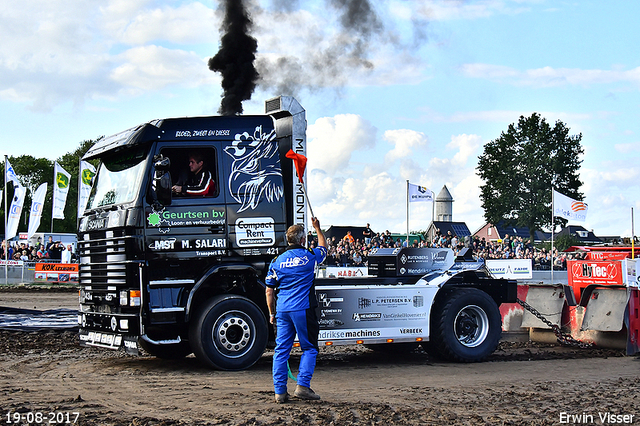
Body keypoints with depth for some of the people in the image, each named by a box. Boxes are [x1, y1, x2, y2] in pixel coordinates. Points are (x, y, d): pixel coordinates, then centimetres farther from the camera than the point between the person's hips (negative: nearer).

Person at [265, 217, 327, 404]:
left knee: (281, 350, 7)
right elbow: (324, 247, 26)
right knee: (309, 349, 7)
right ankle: (302, 386, -3)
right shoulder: (309, 256, 1)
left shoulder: (277, 261, 8)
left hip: (282, 311, 4)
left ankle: (280, 391, 7)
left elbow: (269, 291, 10)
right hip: (303, 310, -3)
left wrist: (272, 313, 19)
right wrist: (317, 228, 39)